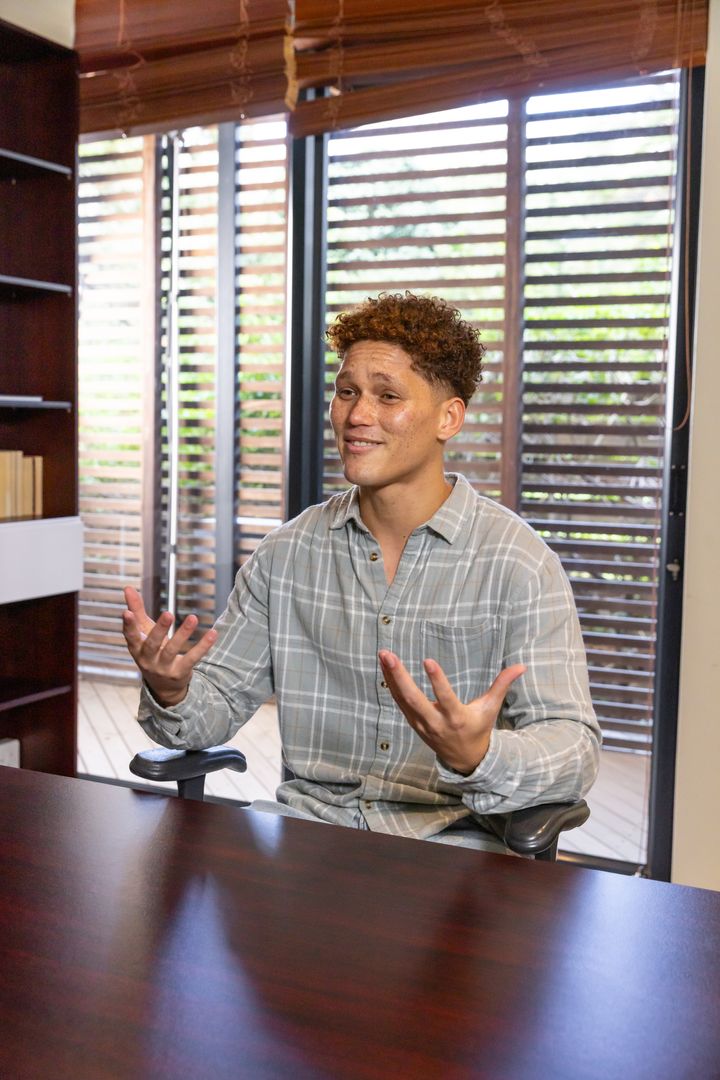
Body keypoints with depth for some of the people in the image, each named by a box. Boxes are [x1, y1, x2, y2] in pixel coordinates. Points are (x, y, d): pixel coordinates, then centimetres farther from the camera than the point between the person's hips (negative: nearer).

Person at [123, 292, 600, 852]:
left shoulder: (517, 562, -7)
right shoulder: (288, 551, 7)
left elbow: (574, 748, -12)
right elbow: (218, 705, 10)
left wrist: (478, 755, -33)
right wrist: (171, 691, -14)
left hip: (448, 832, -3)